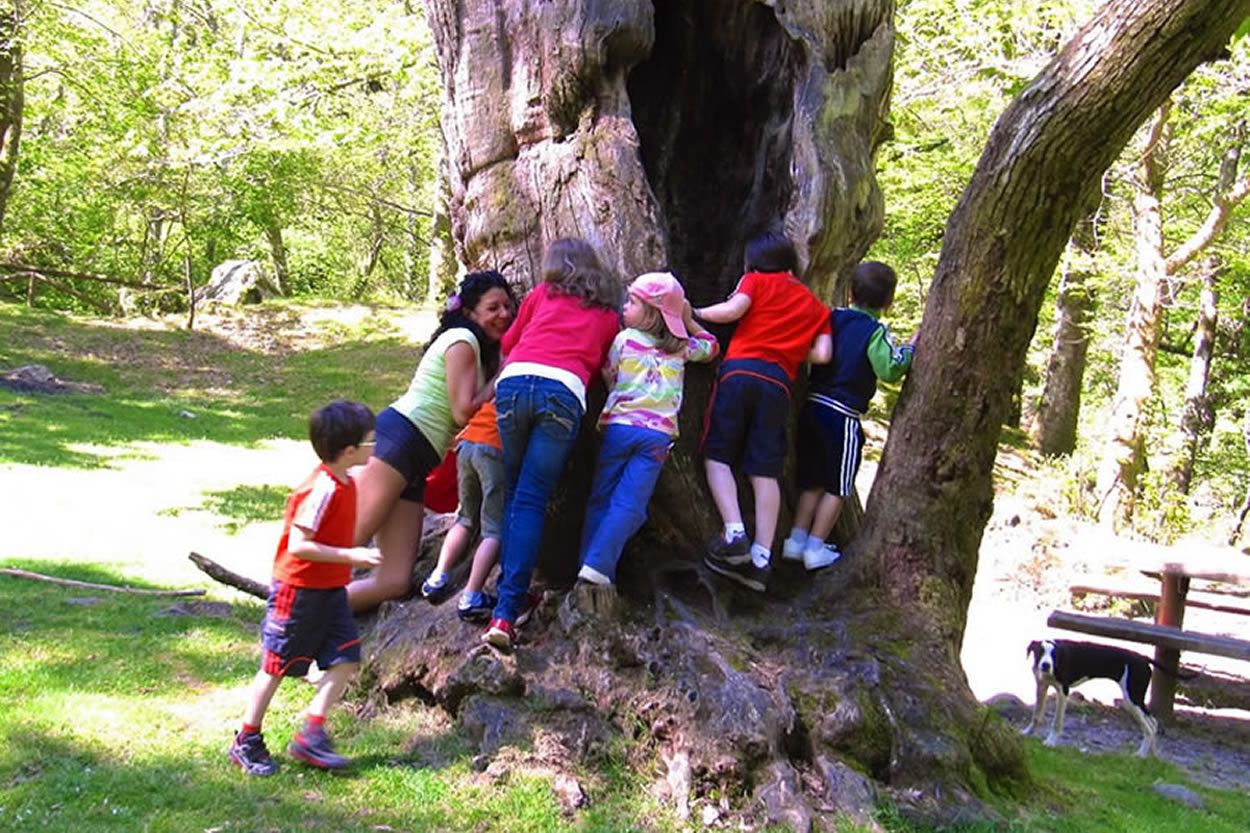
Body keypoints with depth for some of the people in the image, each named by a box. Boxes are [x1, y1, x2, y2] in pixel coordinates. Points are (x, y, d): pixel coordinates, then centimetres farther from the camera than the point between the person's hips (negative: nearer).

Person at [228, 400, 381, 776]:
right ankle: (246, 742, 18)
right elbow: (298, 545, -28)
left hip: (330, 591, 9)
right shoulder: (322, 489, -24)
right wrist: (350, 556, -27)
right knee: (276, 667, 4)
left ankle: (311, 735, 7)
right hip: (299, 590, -8)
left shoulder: (345, 484, 4)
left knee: (346, 659, 0)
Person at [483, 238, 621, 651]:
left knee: (513, 495, 14)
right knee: (532, 501, -3)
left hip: (515, 381, 1)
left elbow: (508, 342, 32)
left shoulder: (542, 294, 25)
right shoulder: (609, 315, 26)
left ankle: (512, 595, 12)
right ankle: (506, 610, -12)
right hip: (564, 391, 0)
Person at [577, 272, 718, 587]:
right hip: (658, 434, 1)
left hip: (618, 427, -1)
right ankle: (598, 565, -15)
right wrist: (688, 321, 29)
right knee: (629, 505, -4)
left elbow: (609, 378, 14)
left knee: (601, 500, 9)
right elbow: (711, 346, 30)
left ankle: (587, 567, 6)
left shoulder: (624, 339, 4)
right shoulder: (681, 347, 11)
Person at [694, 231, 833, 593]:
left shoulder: (757, 280, 13)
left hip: (741, 370, -3)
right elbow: (822, 354, 9)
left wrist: (696, 313, 12)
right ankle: (761, 557, -4)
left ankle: (734, 534, -16)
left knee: (718, 455, 2)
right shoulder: (815, 305, 23)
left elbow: (732, 309, -4)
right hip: (779, 383, 3)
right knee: (766, 471, 2)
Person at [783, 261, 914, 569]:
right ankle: (816, 548, 6)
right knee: (837, 487, 6)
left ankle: (797, 540, 18)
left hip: (812, 405, 6)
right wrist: (909, 348, -7)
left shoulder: (833, 318, 7)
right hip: (842, 415, -6)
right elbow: (889, 370, -19)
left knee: (812, 481, 17)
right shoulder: (875, 332, -10)